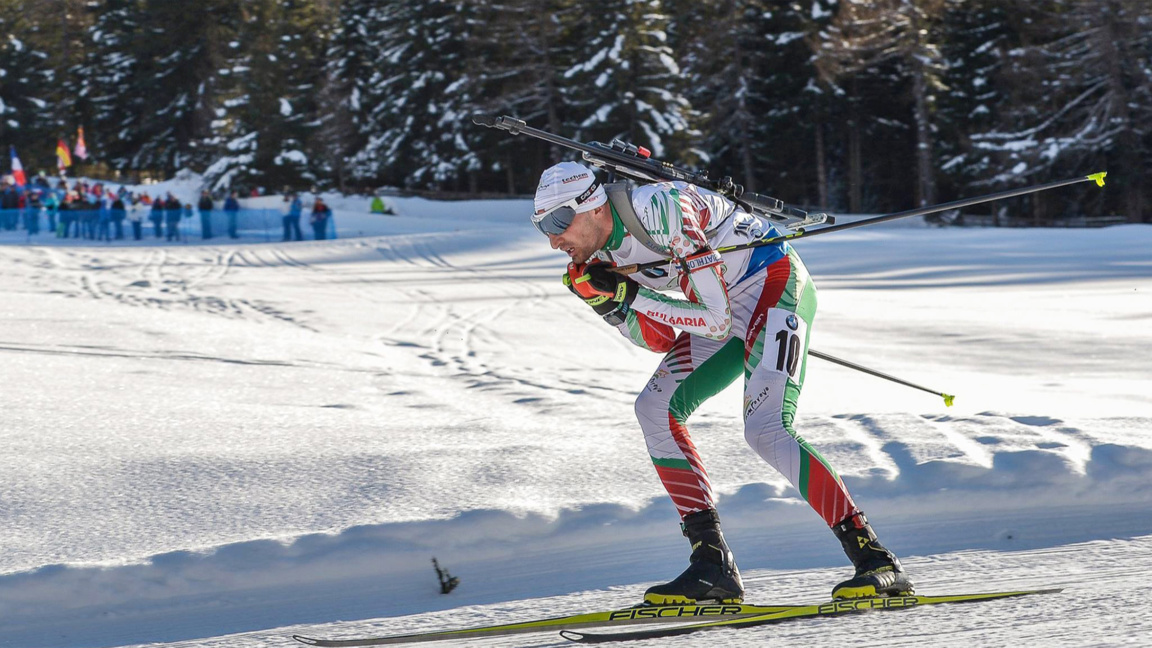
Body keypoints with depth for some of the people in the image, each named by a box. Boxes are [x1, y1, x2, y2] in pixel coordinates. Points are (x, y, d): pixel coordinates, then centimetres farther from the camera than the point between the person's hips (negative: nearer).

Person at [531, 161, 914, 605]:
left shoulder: (658, 210, -27)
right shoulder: (599, 257, 2)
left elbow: (718, 320, -26)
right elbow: (660, 339, 4)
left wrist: (631, 295, -24)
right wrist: (607, 301, -10)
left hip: (774, 284, -10)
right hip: (728, 306, 10)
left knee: (765, 429, -24)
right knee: (654, 408, -2)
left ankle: (876, 561, -24)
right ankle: (713, 565, -4)